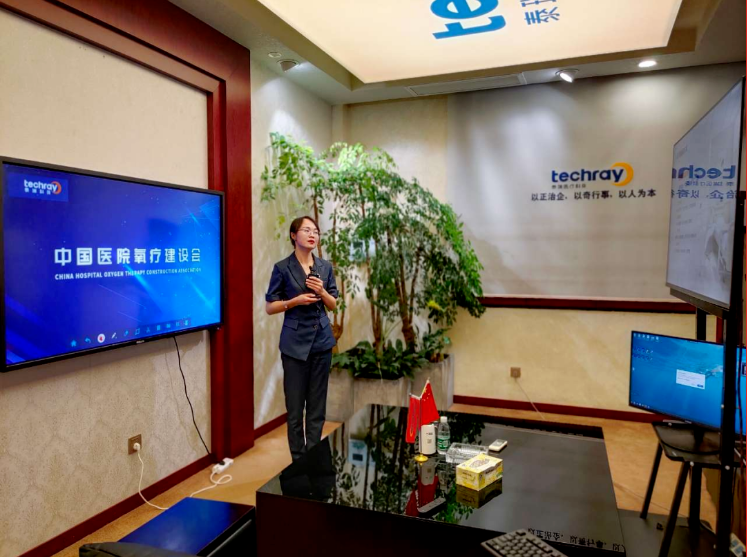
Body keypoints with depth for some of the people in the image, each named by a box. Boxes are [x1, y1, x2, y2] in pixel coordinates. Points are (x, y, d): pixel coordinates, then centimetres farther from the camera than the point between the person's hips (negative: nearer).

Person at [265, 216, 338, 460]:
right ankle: (299, 460, 18)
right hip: (295, 342, -3)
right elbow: (269, 307, -3)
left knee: (317, 404, 10)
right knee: (295, 405, 3)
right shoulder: (282, 267, -5)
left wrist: (322, 291, -10)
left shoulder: (325, 266, 5)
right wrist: (296, 300, -17)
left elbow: (333, 305, 10)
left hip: (322, 340, 4)